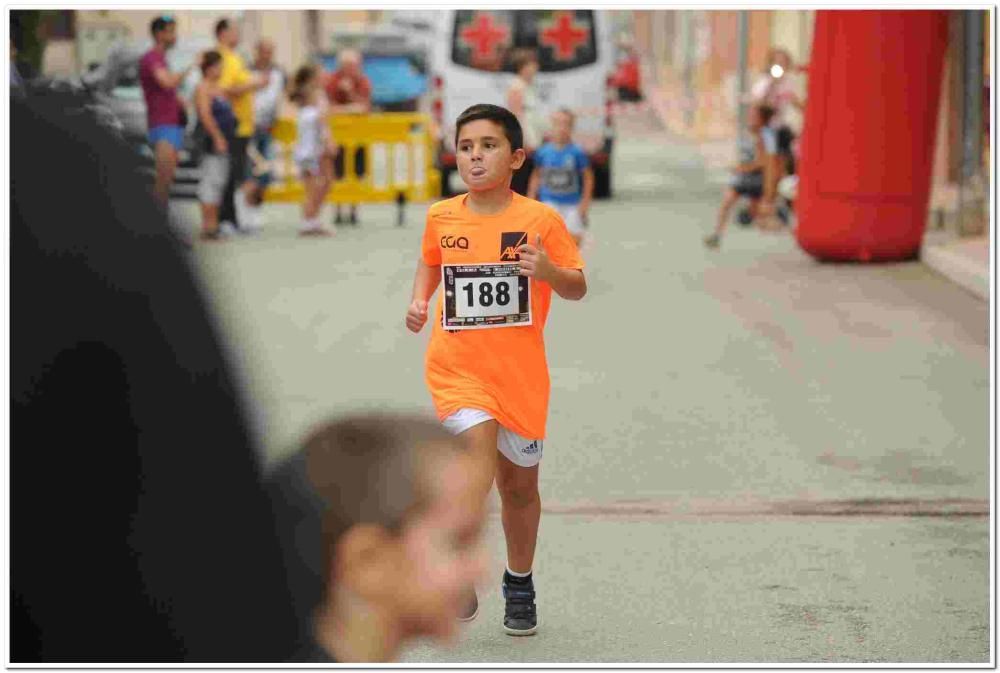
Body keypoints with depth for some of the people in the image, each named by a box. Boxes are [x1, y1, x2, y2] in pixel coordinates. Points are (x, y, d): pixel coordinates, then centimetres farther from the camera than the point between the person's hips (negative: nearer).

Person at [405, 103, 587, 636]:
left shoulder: (540, 219, -7)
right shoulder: (440, 218, 0)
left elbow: (578, 288, -2)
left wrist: (549, 271, -23)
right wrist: (418, 302, 2)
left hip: (520, 372, 0)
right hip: (456, 366, 0)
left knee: (518, 483, 13)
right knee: (480, 447, -26)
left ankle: (519, 586, 35)